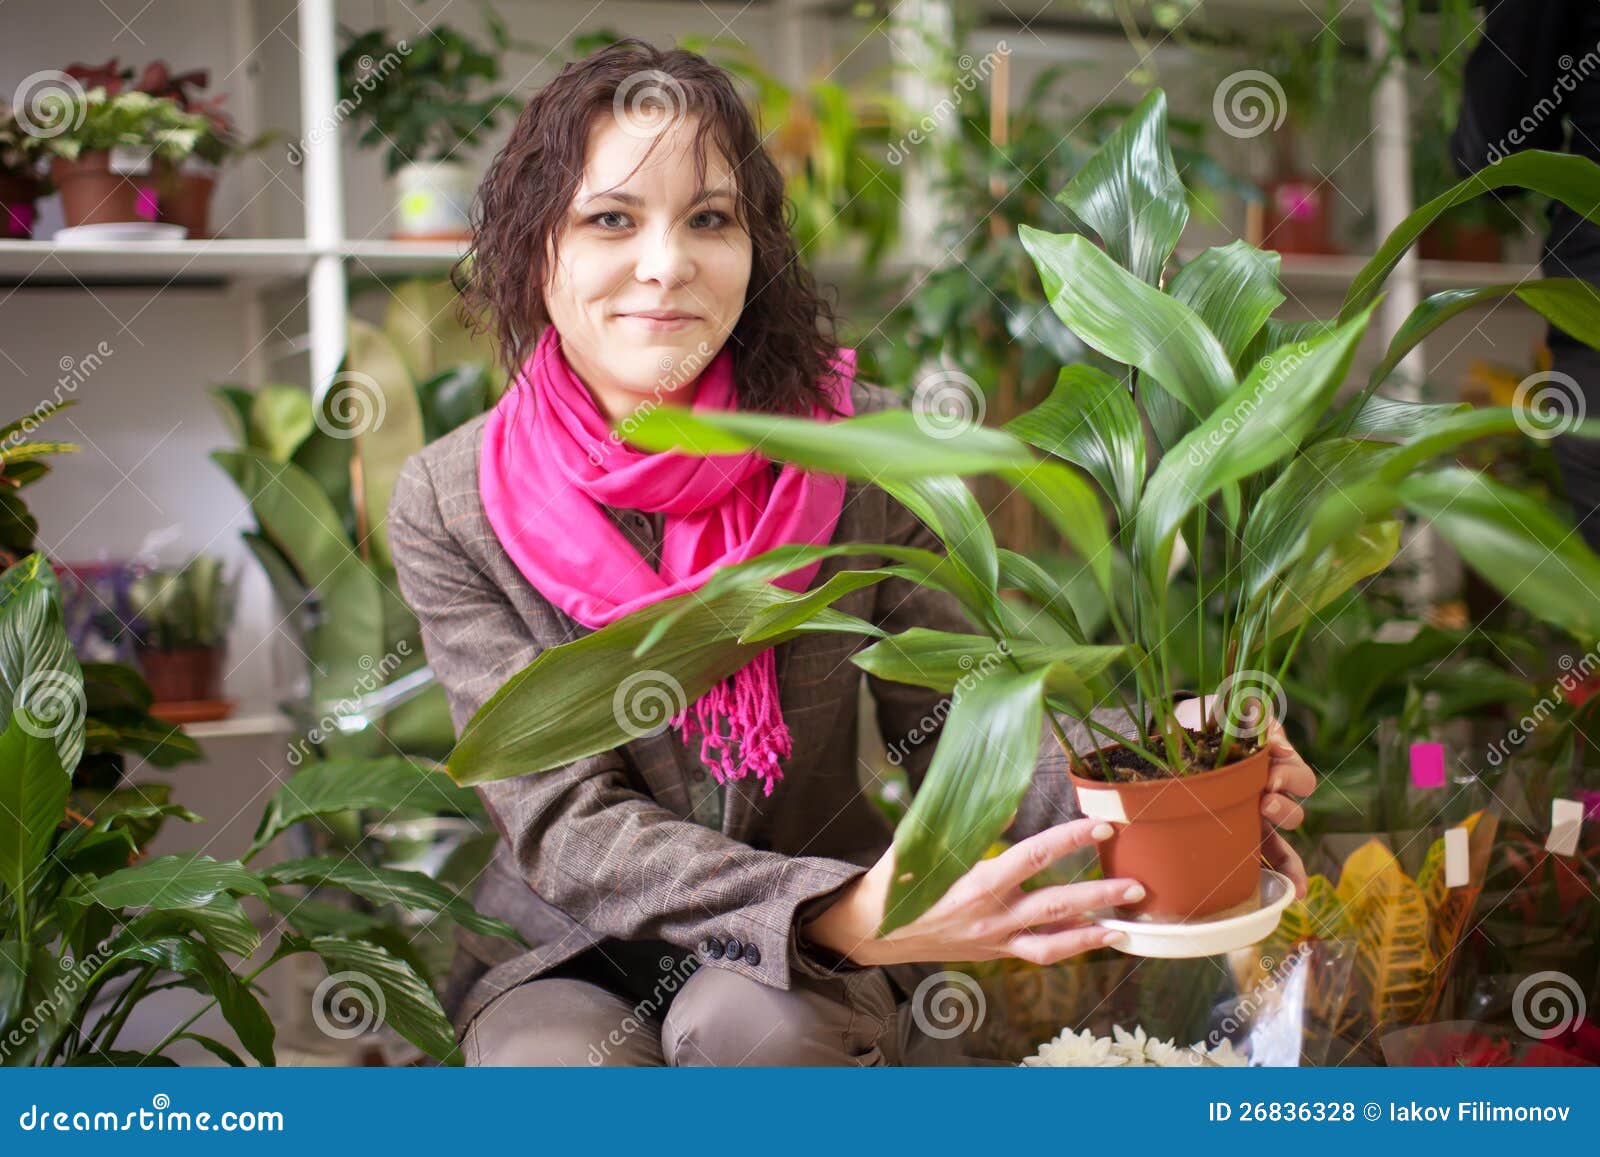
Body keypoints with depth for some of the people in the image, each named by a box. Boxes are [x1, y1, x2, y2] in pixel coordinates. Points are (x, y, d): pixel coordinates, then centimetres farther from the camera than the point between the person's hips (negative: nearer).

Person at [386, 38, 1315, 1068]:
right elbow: (568, 824, -18)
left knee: (757, 1022, -32)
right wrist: (851, 915, -35)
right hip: (570, 957, 0)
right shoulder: (449, 508, -12)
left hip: (818, 982, 1)